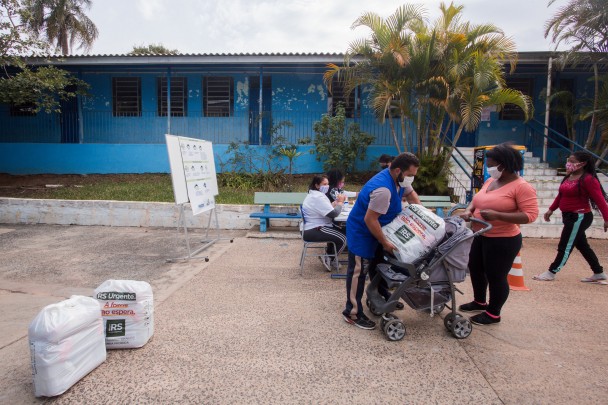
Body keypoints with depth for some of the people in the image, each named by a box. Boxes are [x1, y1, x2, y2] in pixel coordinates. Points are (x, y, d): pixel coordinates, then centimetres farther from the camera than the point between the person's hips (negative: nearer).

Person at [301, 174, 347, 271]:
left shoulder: (314, 194, 14)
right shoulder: (318, 197, -23)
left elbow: (328, 208, 15)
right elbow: (333, 213, -25)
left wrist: (336, 202, -1)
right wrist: (340, 202, -9)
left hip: (314, 227, 11)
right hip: (313, 231, -11)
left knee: (341, 232, 19)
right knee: (343, 238, -7)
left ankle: (328, 256, 24)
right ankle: (329, 260, 9)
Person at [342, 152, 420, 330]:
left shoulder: (398, 180, -3)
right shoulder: (383, 189, -34)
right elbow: (370, 220, -32)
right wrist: (385, 243, -24)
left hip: (373, 231, 10)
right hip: (361, 232, -10)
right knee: (358, 271, -3)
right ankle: (352, 313, 5)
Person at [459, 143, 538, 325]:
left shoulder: (522, 187, -18)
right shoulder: (490, 181, 7)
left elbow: (530, 215, -22)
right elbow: (477, 199, 15)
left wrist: (497, 215, -31)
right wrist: (469, 210, -8)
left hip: (503, 241, -9)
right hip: (480, 236, 9)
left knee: (496, 276, 4)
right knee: (475, 269, 20)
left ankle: (493, 313, 23)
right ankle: (479, 302, 41)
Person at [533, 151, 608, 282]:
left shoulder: (588, 179, -16)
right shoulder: (568, 177, 8)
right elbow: (561, 195, 17)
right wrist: (551, 209, 18)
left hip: (580, 217, -9)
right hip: (569, 216, 9)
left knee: (565, 246, -2)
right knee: (582, 246, 18)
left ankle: (551, 273, 7)